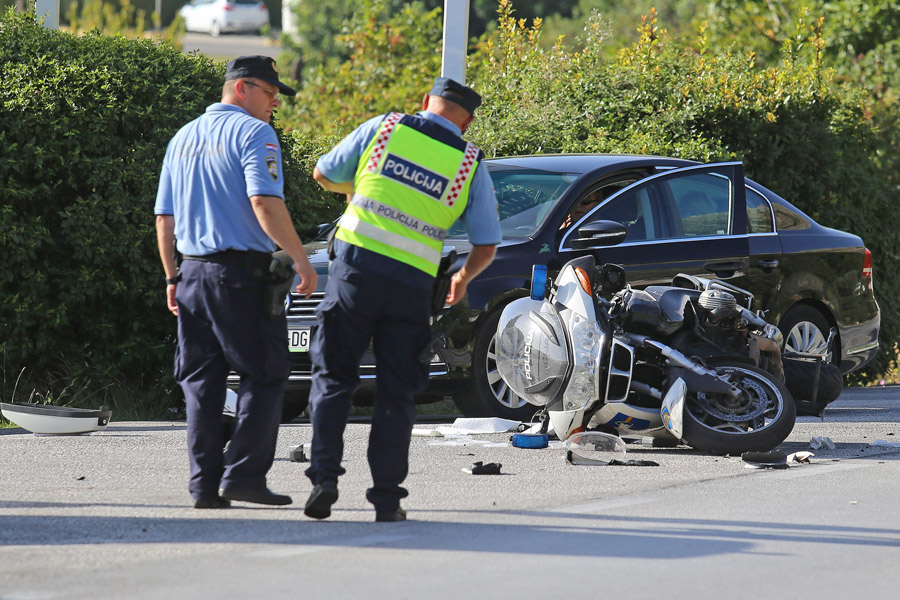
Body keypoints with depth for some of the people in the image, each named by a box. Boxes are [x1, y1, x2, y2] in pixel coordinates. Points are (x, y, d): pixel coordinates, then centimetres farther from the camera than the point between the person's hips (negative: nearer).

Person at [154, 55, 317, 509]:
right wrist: (300, 259, -16)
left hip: (192, 269, 7)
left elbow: (164, 218, 19)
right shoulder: (252, 133, -6)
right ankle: (243, 474, -9)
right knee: (264, 375, -1)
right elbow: (264, 203, -19)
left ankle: (205, 484, 6)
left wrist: (172, 276, 24)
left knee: (201, 381, 9)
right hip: (242, 271, -7)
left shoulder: (183, 139, 18)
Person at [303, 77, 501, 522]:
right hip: (411, 285, 0)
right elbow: (486, 246, 9)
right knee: (396, 393, 9)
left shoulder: (382, 129, 4)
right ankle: (386, 496, 4)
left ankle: (324, 475, -6)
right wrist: (463, 279, 30)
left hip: (356, 267, 0)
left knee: (333, 377, 8)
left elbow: (324, 175, 13)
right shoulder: (470, 165, 6)